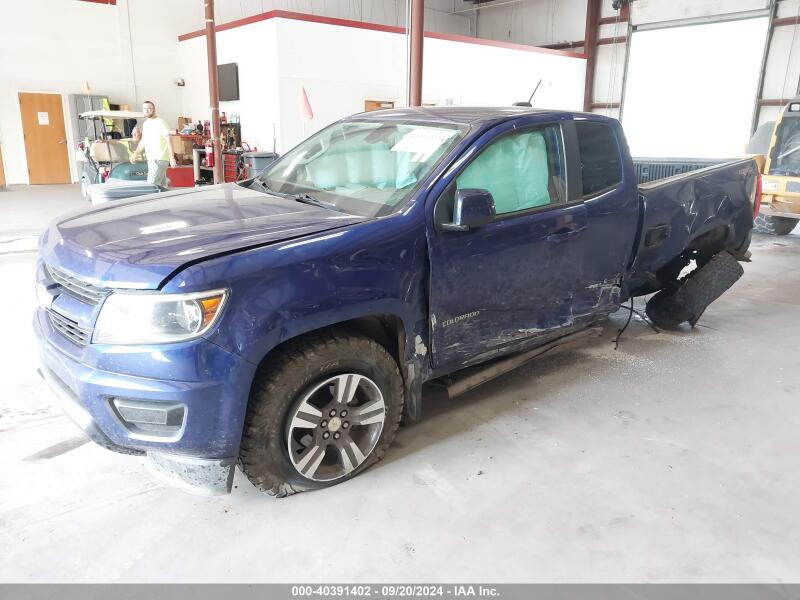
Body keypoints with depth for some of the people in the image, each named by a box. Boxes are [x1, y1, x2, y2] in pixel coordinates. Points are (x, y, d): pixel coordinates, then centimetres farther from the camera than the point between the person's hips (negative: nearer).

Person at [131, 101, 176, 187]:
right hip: (151, 159, 8)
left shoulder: (160, 122, -7)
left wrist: (172, 157, -20)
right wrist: (136, 153, 13)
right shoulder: (145, 124, 18)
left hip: (159, 159, -8)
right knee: (162, 186, 8)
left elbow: (169, 140, -12)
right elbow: (143, 141, 26)